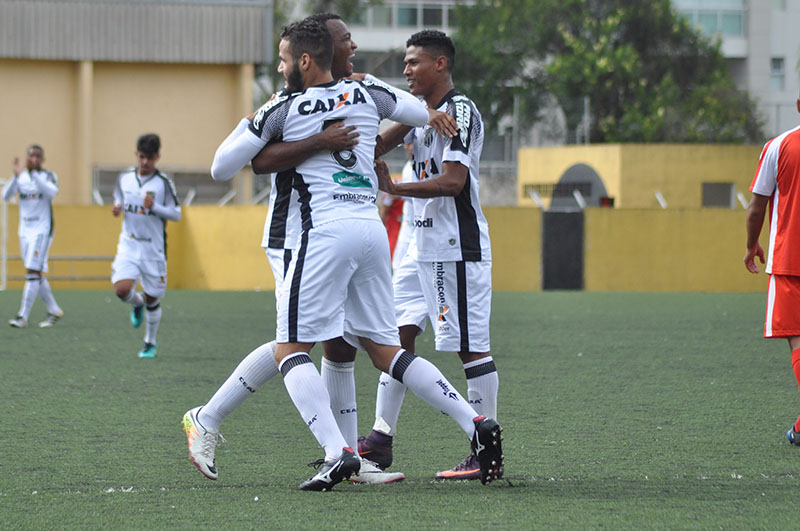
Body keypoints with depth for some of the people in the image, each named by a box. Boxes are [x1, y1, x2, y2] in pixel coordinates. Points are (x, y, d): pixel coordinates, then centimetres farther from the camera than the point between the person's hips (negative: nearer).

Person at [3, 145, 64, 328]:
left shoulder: (48, 176, -3)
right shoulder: (21, 177, 7)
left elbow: (52, 192, -24)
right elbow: (6, 195, -7)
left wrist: (34, 173, -32)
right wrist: (16, 176, -22)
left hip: (42, 230, -5)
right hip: (25, 230, 5)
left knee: (33, 272, -14)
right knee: (36, 275, 9)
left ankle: (23, 316, -16)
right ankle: (54, 311, 22)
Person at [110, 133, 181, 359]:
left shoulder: (163, 183, -7)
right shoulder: (124, 179, 4)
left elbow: (176, 214, -4)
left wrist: (154, 207, -20)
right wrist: (117, 208, -3)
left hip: (153, 248, -2)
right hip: (129, 245, 2)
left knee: (152, 298, 5)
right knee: (122, 289, -19)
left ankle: (150, 343, 25)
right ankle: (137, 303, 19)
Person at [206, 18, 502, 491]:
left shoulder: (283, 110, 2)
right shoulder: (366, 94, 13)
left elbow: (222, 169, 6)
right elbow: (424, 116, 28)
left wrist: (248, 133, 24)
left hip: (327, 230, -6)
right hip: (373, 229, 6)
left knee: (292, 351, -1)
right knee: (385, 349, 15)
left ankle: (338, 453, -19)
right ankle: (477, 424, 2)